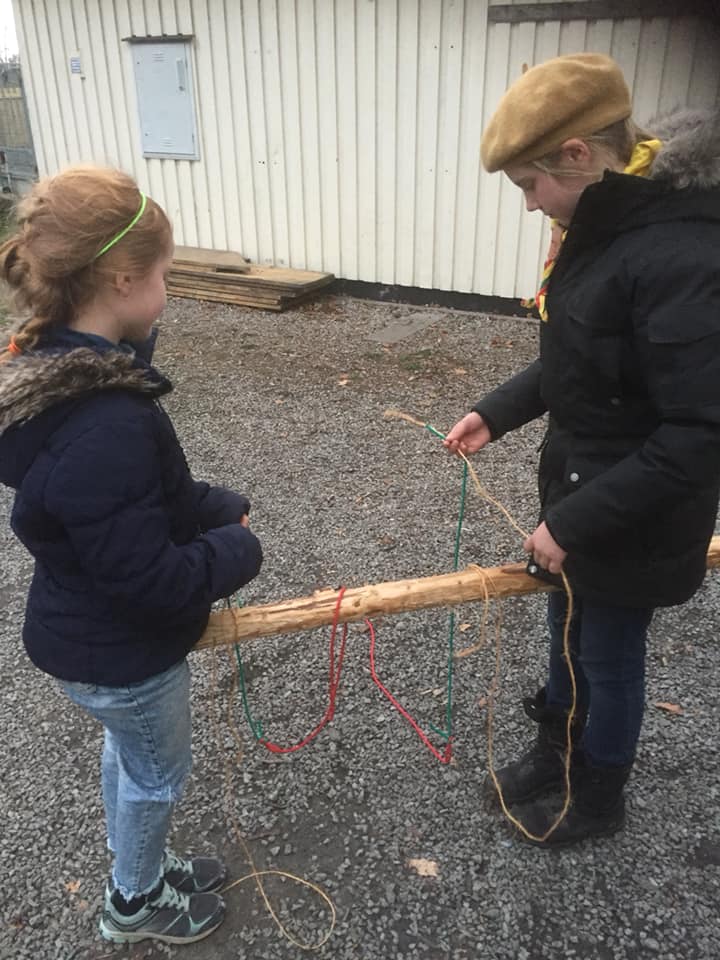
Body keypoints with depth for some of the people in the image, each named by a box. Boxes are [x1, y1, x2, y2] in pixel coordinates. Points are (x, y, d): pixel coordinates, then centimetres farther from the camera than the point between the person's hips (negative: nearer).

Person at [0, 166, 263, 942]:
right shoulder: (104, 428, -38)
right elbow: (151, 579, -31)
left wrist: (217, 508, -2)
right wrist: (237, 549, -15)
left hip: (88, 631, 9)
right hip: (123, 650, -8)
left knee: (127, 754, 30)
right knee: (158, 774, 19)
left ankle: (138, 867, 56)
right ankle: (135, 904, 47)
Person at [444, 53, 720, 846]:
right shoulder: (604, 225, 1)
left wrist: (576, 520, -24)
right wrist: (498, 412, 3)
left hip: (631, 522, -8)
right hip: (578, 490, 8)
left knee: (608, 660, 14)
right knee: (568, 633, 25)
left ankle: (597, 800, 41)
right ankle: (556, 753, 51)